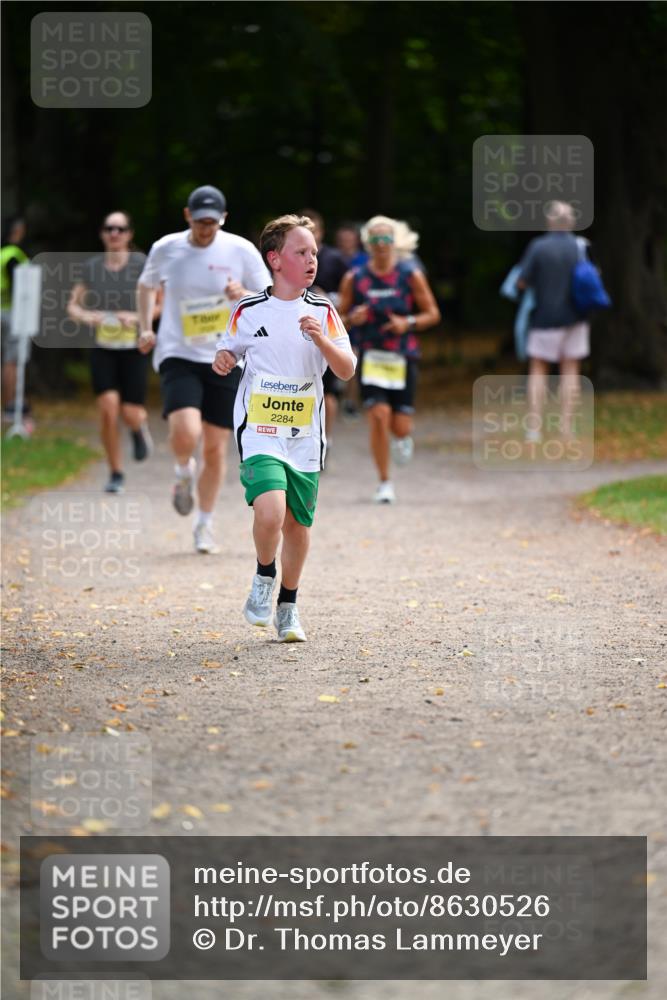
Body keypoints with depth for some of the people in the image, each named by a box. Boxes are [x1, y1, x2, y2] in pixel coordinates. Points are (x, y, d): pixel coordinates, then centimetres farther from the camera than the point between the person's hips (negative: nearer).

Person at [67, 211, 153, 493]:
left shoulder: (142, 265, -5)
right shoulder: (91, 267, 3)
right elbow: (73, 306, 9)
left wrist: (138, 317, -17)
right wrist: (87, 316, -13)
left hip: (134, 348, -1)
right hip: (103, 349, 1)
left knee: (130, 414, -5)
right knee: (108, 409, -14)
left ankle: (140, 427, 36)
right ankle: (116, 474, 2)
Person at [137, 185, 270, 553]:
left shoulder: (241, 251, -4)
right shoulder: (165, 249, -1)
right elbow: (146, 285, 20)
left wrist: (245, 296, -20)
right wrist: (145, 328, 7)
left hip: (226, 359, 1)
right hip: (178, 355, -1)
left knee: (215, 449, 5)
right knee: (186, 434, -24)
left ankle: (204, 525, 24)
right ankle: (184, 472, 12)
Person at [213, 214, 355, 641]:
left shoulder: (322, 311, 3)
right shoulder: (249, 311, -1)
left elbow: (347, 370, -2)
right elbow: (229, 350, 14)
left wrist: (321, 339, -18)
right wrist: (222, 360, -9)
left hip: (305, 435, 3)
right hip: (259, 432, -3)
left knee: (298, 523, 8)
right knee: (270, 512, -23)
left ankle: (288, 605, 28)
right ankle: (265, 577, 6)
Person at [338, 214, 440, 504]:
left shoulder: (411, 275, 1)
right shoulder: (354, 279, 3)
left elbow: (432, 314, 4)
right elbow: (341, 319, 10)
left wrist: (408, 323, -14)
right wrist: (353, 319, -13)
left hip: (402, 358, 0)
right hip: (370, 358, 0)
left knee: (400, 426, -3)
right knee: (378, 416, -16)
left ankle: (402, 438, 39)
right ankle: (384, 482, -1)